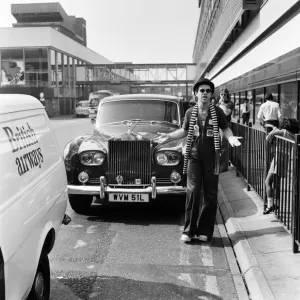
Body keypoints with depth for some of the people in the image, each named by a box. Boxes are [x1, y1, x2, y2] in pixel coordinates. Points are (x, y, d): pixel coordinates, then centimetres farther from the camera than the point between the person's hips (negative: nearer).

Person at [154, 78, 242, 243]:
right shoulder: (190, 112, 4)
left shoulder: (217, 112, 0)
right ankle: (189, 230, 4)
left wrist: (231, 138, -14)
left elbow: (226, 129, 6)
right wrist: (169, 136, 4)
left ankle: (205, 231, 17)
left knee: (210, 195, 5)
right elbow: (184, 131, 16)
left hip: (211, 158, 0)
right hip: (194, 157, 0)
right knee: (192, 192, -7)